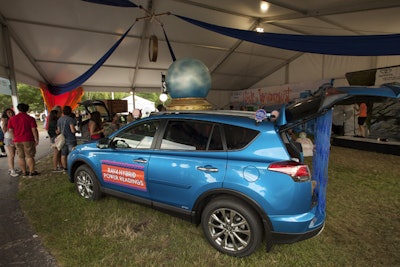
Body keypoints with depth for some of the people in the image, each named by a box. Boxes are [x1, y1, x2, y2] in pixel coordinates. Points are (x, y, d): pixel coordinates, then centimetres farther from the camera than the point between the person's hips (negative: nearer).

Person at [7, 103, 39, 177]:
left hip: (17, 140, 4)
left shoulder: (12, 119, 5)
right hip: (28, 140, -4)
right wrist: (36, 140, -3)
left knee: (21, 157, 11)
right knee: (30, 156, 2)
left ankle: (24, 172, 18)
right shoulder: (30, 118, -8)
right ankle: (32, 172, 6)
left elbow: (10, 130, 7)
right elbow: (34, 130, -10)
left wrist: (16, 137, 20)